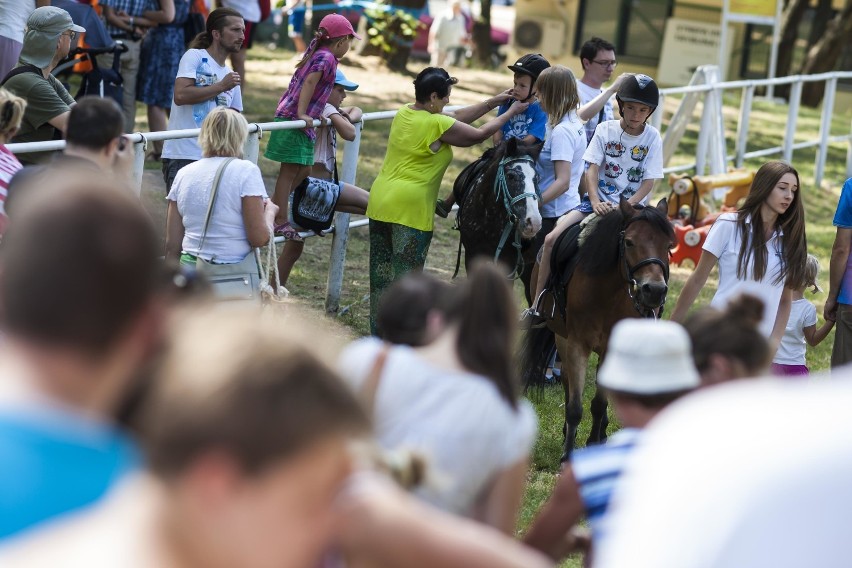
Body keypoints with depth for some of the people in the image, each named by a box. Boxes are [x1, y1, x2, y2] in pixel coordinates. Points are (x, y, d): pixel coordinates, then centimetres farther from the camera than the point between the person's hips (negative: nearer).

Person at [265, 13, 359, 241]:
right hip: (293, 120, -9)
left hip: (300, 121, 9)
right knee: (290, 171, -5)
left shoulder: (318, 53, 15)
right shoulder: (327, 57, -13)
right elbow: (309, 82, -26)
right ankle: (280, 221, -1)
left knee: (303, 169, 15)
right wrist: (302, 114, -28)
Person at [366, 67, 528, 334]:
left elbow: (454, 119, 17)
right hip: (410, 209, -8)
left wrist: (492, 102, 17)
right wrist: (511, 112, 11)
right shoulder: (437, 124, -14)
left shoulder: (403, 113, 10)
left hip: (380, 201, 8)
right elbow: (479, 134, -2)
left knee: (381, 274, 14)